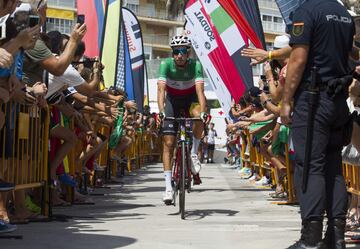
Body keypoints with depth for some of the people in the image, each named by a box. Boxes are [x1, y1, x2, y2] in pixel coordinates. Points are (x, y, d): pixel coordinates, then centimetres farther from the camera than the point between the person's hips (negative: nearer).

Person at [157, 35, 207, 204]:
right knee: (168, 143, -8)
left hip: (190, 98, 0)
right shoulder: (166, 65, -24)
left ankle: (193, 153, -12)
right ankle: (168, 187, -5)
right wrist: (161, 111, -48)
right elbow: (161, 90, -33)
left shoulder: (195, 65, -25)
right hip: (172, 100, 1)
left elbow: (199, 90, -34)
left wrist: (203, 112, -50)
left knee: (199, 117, -36)